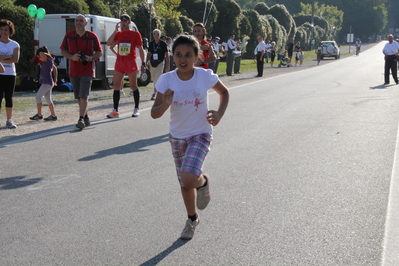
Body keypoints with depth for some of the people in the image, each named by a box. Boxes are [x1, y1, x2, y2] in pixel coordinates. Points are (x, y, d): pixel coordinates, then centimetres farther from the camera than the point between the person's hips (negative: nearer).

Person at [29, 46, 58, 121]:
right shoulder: (48, 62, 13)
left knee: (38, 96, -4)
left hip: (47, 83, -10)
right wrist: (55, 80, 21)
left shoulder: (48, 61, -16)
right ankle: (53, 115, 11)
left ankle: (39, 114, 1)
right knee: (48, 99, 10)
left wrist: (47, 54, -13)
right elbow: (55, 69, 24)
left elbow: (41, 53, -32)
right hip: (47, 82, 10)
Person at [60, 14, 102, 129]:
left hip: (87, 71, -4)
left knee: (84, 96, -14)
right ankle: (86, 117, 24)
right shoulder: (69, 35, 5)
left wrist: (91, 58, -15)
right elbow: (63, 51, 9)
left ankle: (81, 119, -17)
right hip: (73, 71, 4)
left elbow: (100, 52, 4)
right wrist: (72, 57, -11)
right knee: (79, 97, 10)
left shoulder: (92, 36, -2)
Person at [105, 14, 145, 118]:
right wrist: (116, 30, -6)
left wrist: (143, 63, -5)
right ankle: (115, 111, 6)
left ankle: (136, 109, 15)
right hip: (119, 62, 4)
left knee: (133, 86, 3)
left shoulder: (135, 34, 0)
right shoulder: (118, 34, 10)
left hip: (131, 62, -4)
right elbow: (108, 43, -2)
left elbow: (140, 49, 1)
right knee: (116, 87, 1)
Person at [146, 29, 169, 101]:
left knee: (157, 79, -12)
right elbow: (149, 53, 16)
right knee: (154, 79, 11)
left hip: (160, 63, -5)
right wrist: (147, 62, 7)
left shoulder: (163, 44, -5)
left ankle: (155, 93, -15)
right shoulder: (151, 44, 7)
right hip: (152, 63, 5)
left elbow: (167, 55, -3)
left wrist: (167, 65, -6)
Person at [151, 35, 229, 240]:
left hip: (200, 135, -3)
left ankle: (203, 181, 13)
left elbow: (224, 93, 5)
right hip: (177, 137, 3)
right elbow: (155, 114, -12)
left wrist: (219, 114, -11)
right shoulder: (166, 80, -13)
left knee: (189, 179, -25)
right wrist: (165, 104, -33)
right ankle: (192, 219, 41)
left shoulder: (205, 76, -15)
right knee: (184, 184, 16)